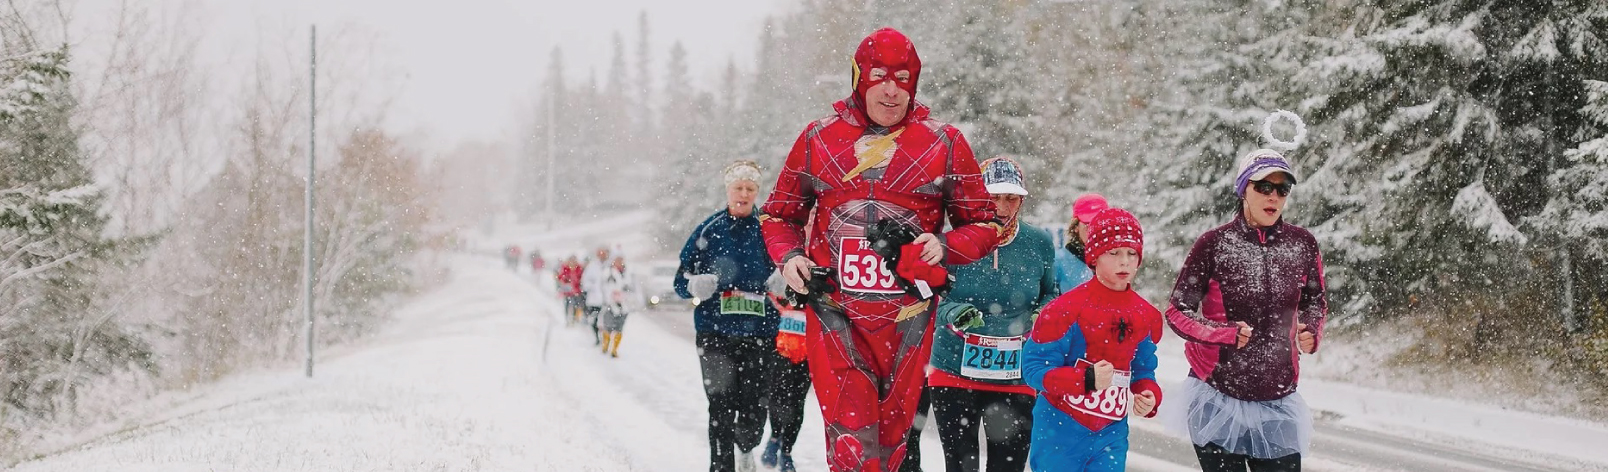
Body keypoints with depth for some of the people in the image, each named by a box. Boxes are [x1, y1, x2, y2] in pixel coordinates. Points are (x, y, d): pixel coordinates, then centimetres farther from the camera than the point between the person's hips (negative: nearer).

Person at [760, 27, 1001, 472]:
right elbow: (780, 214, 17)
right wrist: (788, 256, -4)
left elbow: (983, 224, 8)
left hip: (907, 318, 1)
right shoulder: (818, 138, 7)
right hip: (835, 312, -1)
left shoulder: (944, 144, 4)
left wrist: (944, 247, -12)